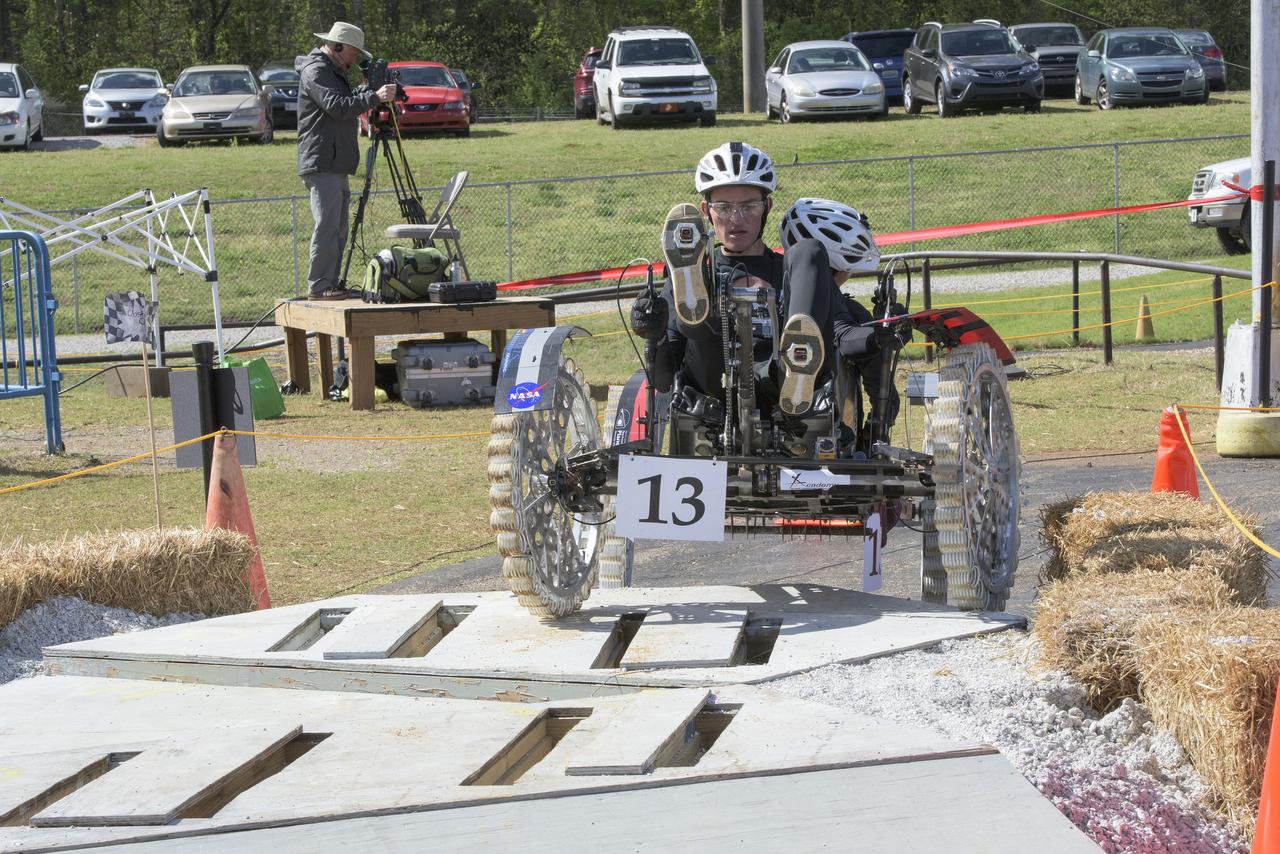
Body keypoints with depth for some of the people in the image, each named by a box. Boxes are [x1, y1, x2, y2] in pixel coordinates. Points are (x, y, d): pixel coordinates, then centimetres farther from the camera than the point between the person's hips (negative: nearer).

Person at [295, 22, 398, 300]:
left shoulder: (335, 71, 23)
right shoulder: (315, 70, -10)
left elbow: (347, 105, 25)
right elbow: (337, 106, -23)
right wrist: (374, 97, -25)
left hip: (337, 167, 10)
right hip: (322, 165, -10)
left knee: (338, 230, 9)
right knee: (327, 227, -12)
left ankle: (332, 284, 11)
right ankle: (318, 286, -11)